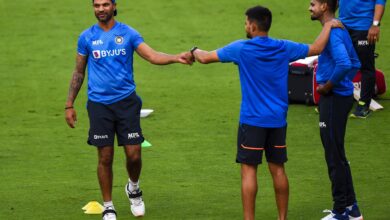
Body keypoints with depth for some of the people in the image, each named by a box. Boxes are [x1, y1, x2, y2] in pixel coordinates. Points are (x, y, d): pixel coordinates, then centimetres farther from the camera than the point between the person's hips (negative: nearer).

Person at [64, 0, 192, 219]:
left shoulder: (128, 33, 1)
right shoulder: (87, 37, 4)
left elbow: (153, 56, -10)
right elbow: (79, 73, 11)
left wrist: (176, 58, -29)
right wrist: (69, 105, 8)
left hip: (126, 102, 0)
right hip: (99, 104, 0)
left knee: (134, 154, -3)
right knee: (105, 158, 2)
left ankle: (133, 188, 29)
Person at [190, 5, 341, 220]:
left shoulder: (241, 48, -9)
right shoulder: (284, 48, 0)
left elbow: (205, 58, -1)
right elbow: (316, 48, 9)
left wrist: (195, 51, 21)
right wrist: (328, 26, 22)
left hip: (252, 120, -4)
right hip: (278, 120, 4)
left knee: (249, 170, -1)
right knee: (278, 169, 11)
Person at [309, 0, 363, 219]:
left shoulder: (332, 33, -19)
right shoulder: (340, 30, 12)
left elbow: (345, 64, -33)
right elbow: (354, 64, 21)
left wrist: (328, 86, -19)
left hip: (334, 100, -10)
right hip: (341, 95, 10)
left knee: (335, 156, -2)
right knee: (337, 155, 17)